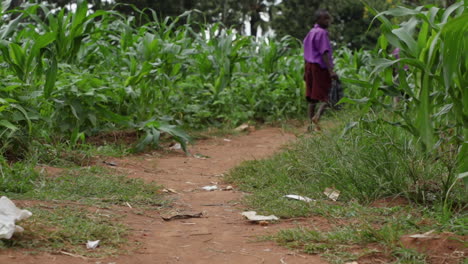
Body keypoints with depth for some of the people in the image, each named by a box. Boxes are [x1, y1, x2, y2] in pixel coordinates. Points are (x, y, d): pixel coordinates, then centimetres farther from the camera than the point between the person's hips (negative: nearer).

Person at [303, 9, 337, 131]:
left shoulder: (310, 32, 16)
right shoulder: (322, 33, -11)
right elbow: (324, 53, -19)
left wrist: (306, 71, 22)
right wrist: (331, 70, -23)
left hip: (310, 66, 8)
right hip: (320, 67, -8)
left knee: (312, 98, 8)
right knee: (325, 97, -8)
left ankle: (311, 122, 8)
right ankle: (317, 116, -30)